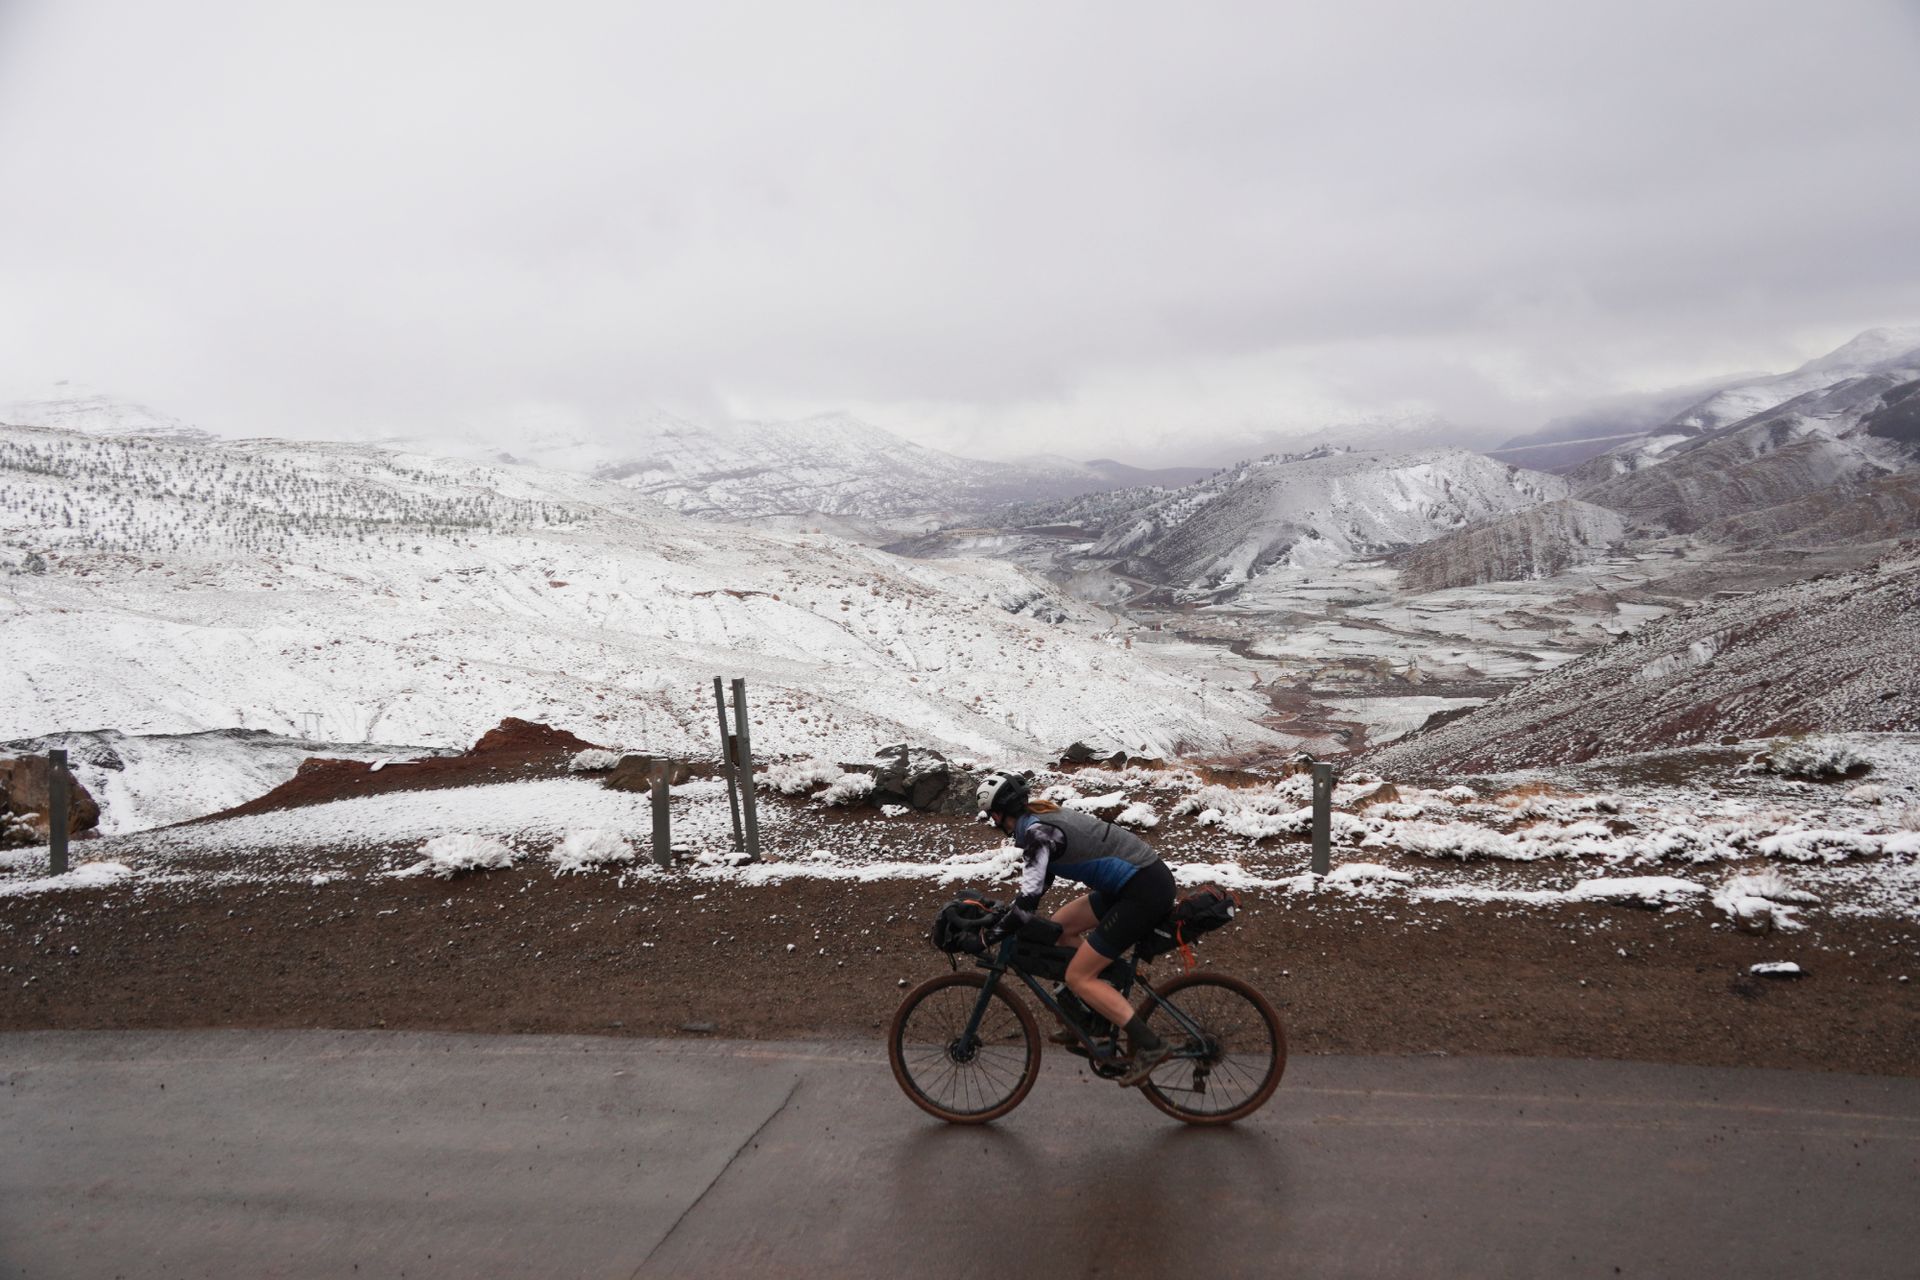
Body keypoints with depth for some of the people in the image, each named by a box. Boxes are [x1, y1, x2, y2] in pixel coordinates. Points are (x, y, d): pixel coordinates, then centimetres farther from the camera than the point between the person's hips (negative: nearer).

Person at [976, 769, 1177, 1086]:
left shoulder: (1036, 831, -15)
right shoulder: (1045, 816, 14)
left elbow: (1029, 896, -24)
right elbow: (1038, 881, 26)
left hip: (1145, 890, -10)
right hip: (1140, 878, 10)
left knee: (1077, 977, -4)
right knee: (1061, 926, 18)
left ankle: (1149, 1045, -5)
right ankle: (1097, 1012, 23)